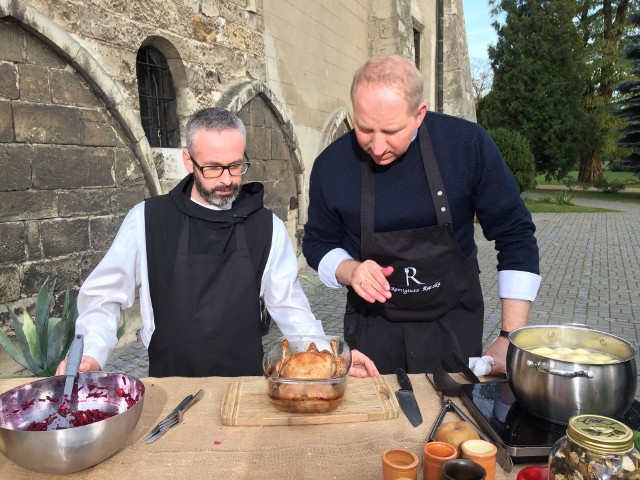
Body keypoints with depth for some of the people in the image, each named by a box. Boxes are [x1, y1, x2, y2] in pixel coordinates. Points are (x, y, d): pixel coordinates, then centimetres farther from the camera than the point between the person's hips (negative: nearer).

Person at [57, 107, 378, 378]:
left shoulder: (267, 227, 1)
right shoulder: (148, 221, -3)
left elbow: (289, 306, 3)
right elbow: (104, 297, 3)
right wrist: (90, 353, -12)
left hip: (246, 386, 2)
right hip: (171, 388, -1)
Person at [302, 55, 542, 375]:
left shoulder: (468, 144, -16)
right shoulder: (331, 164, -12)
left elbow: (515, 237, -9)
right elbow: (318, 243, 4)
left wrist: (510, 338, -12)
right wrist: (350, 271, -18)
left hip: (455, 329, 0)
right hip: (374, 332, 1)